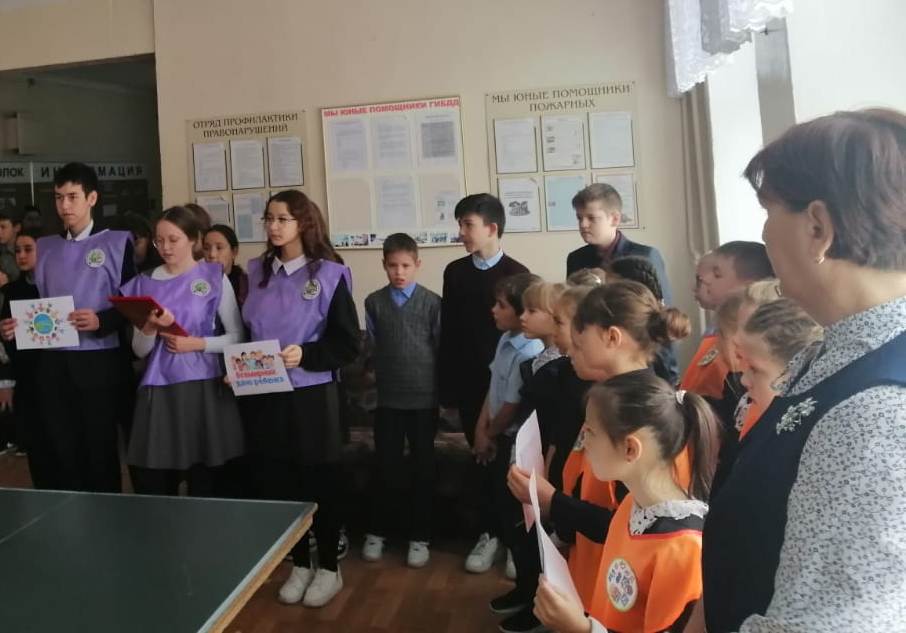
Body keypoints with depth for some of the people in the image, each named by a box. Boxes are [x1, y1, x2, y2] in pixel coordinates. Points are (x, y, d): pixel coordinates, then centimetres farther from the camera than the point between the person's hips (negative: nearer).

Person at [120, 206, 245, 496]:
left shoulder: (214, 277, 0)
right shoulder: (146, 283, 8)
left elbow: (237, 336, 1)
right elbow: (139, 351, 8)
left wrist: (198, 344, -12)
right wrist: (149, 329, -12)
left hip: (204, 388, -3)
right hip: (158, 392, 3)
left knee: (206, 488, 2)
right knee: (152, 490, 5)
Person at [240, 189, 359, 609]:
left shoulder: (329, 274, -7)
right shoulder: (258, 272, 8)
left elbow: (348, 343, -9)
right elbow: (245, 331, 15)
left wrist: (305, 355, -22)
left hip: (311, 397, -4)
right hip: (263, 397, 5)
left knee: (319, 483, 8)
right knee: (275, 483, 10)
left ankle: (329, 568, 25)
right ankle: (299, 564, 29)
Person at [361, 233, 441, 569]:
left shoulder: (432, 302, -3)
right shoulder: (374, 302, 2)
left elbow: (441, 348, 0)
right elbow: (371, 346, 10)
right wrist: (375, 378, 7)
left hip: (424, 397, -1)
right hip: (387, 397, 1)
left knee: (423, 467, 8)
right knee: (386, 466, 8)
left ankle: (419, 537, 20)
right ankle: (377, 531, 26)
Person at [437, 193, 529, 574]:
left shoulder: (517, 274, -4)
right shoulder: (454, 272, 6)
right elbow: (448, 332, 5)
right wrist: (447, 387, 3)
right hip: (470, 384, 3)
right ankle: (488, 534, 21)